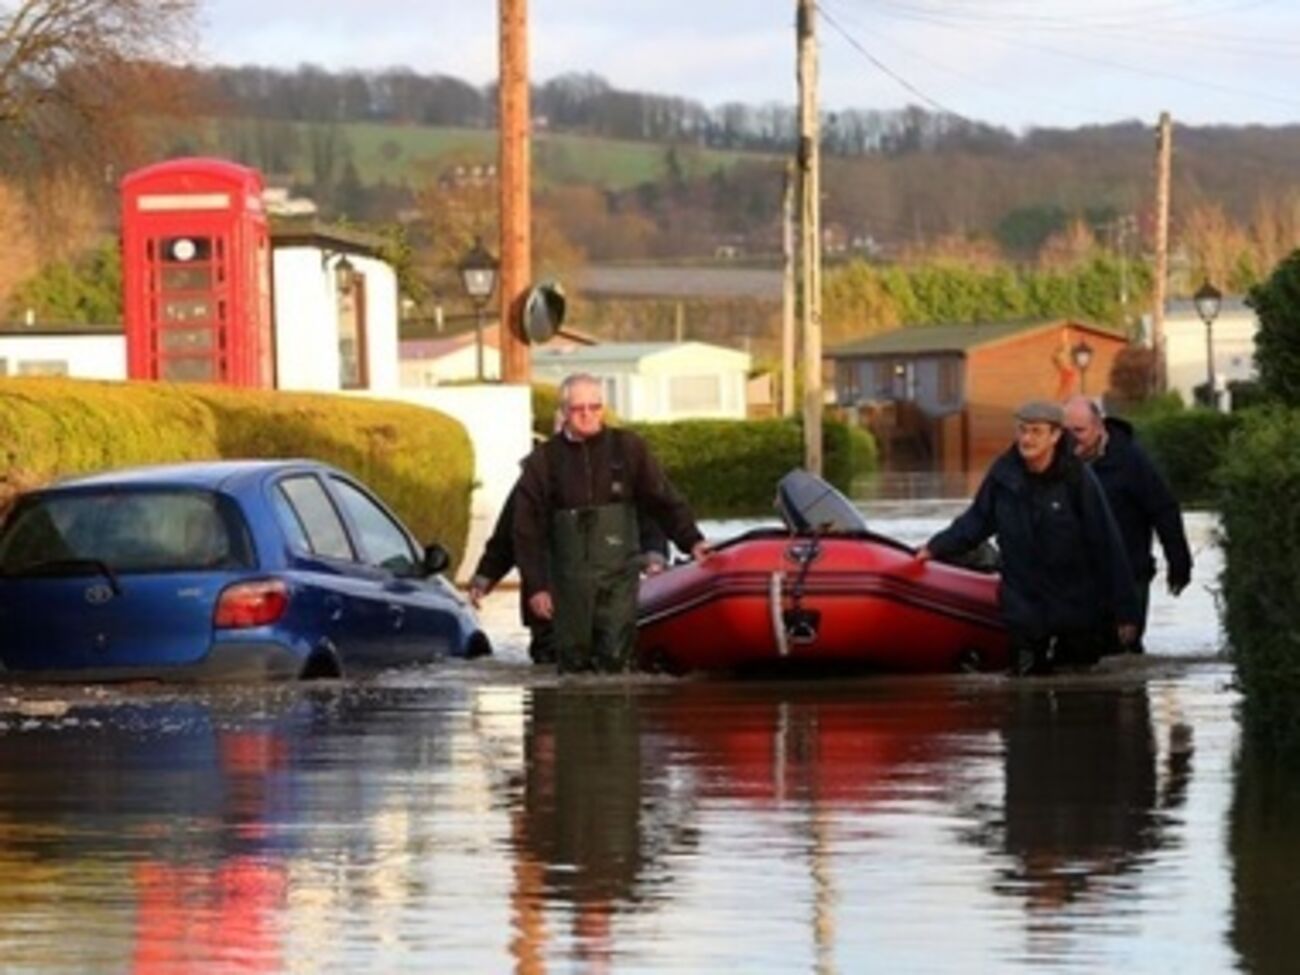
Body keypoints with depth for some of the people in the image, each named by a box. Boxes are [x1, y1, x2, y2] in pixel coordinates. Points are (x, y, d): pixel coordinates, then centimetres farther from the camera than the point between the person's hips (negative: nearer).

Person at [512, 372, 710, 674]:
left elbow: (663, 500, 6)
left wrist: (690, 539, -6)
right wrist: (535, 586, -1)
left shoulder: (627, 448, 4)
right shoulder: (544, 461, 2)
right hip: (570, 583, 0)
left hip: (619, 579, 0)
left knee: (615, 658, -8)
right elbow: (528, 531, 3)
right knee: (573, 660, 3)